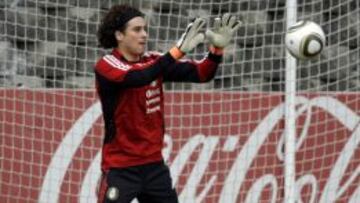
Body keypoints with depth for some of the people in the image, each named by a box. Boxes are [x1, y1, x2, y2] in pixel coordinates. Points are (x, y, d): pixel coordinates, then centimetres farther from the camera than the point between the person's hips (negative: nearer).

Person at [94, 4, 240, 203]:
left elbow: (200, 74, -2)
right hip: (120, 168, -6)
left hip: (154, 165, 6)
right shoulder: (106, 65, -12)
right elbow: (139, 78, -31)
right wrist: (179, 50, -37)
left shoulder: (154, 60, 4)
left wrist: (217, 48, -20)